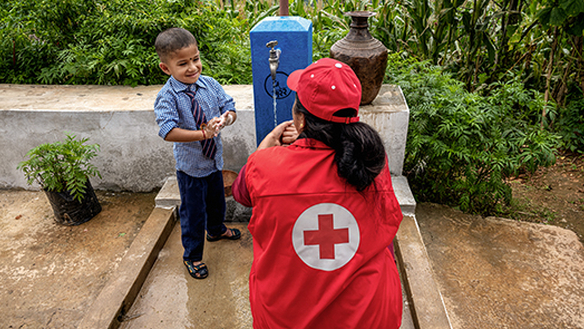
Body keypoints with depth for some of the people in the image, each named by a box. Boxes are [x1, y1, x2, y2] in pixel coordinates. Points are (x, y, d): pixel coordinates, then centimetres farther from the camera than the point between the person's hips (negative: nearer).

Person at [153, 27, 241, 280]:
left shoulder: (210, 85, -9)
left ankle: (216, 229, 60)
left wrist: (225, 118, -29)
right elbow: (168, 132, -32)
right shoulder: (167, 97, -22)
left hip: (214, 159, 5)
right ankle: (192, 256, 33)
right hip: (190, 166, -5)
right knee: (193, 212, 9)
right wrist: (203, 133, -39)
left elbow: (230, 107, -5)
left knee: (217, 200, 28)